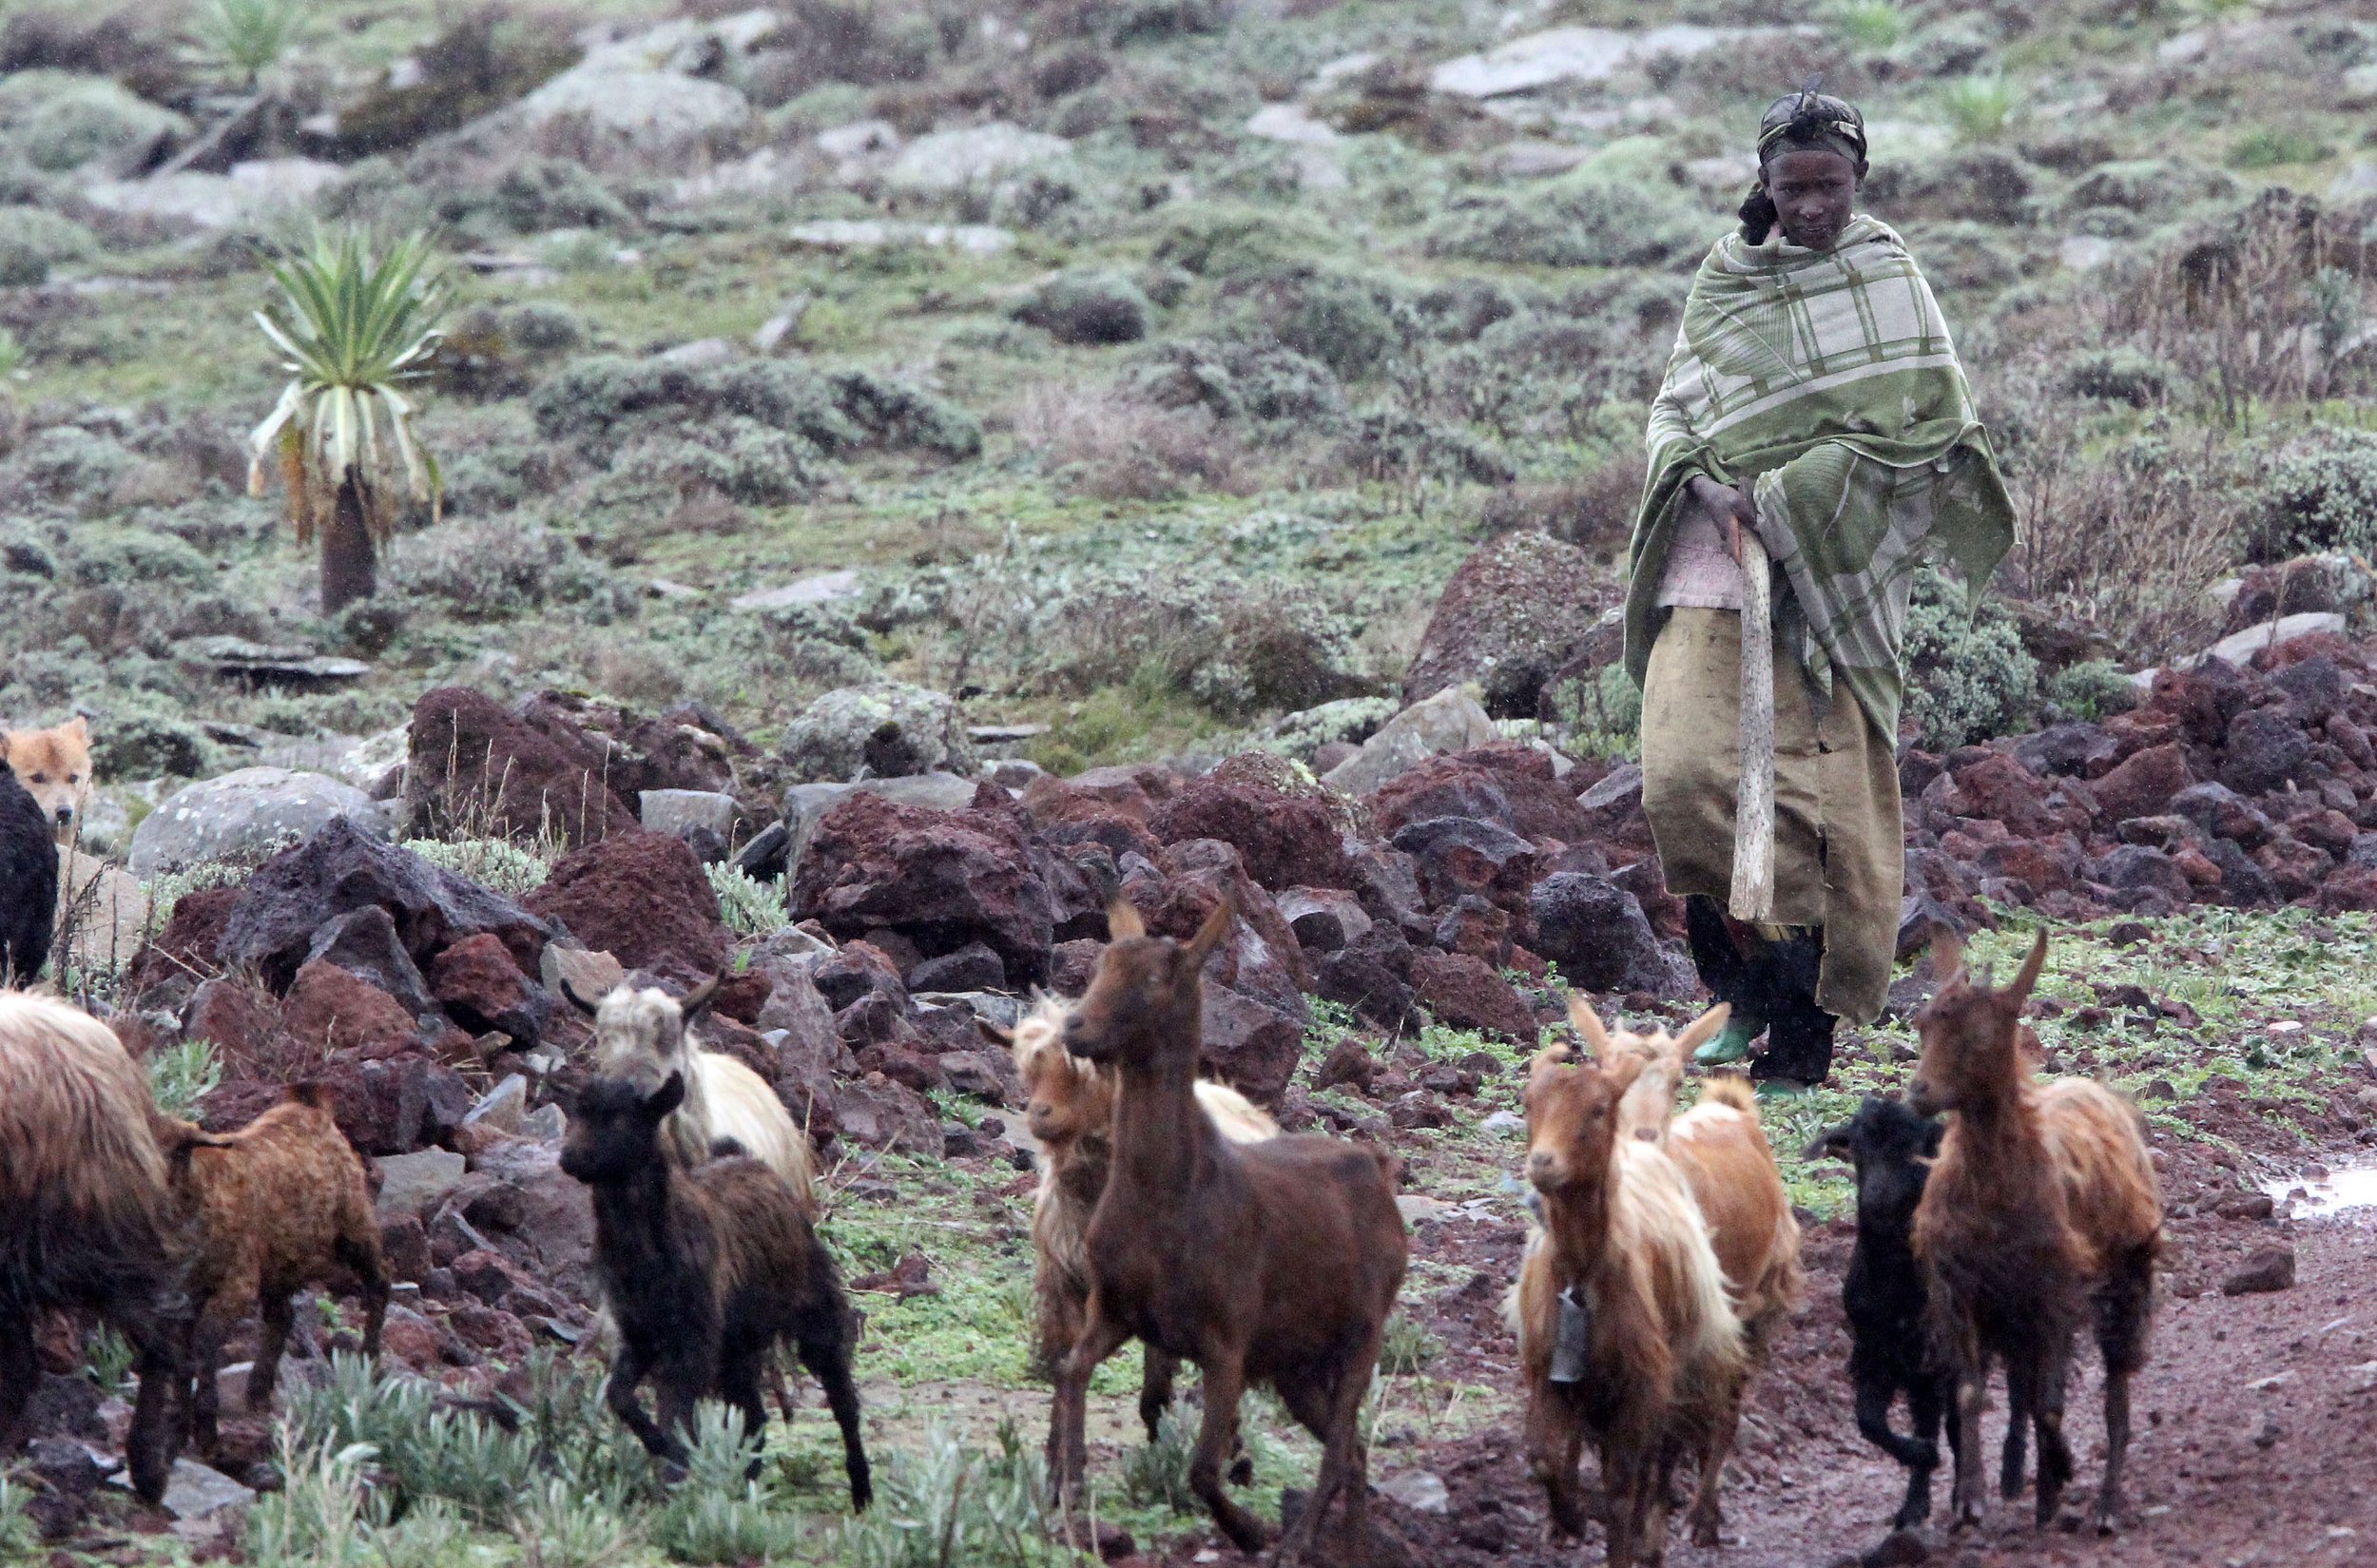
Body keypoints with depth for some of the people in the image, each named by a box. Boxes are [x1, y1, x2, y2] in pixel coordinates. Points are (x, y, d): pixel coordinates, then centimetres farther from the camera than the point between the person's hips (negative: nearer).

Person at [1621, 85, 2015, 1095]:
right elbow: (1672, 411, 14)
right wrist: (1706, 488, -9)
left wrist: (1786, 498, -11)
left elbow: (1933, 422, -5)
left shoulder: (1887, 280, 2)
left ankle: (1803, 1041, 0)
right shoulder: (1725, 282, 13)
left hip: (1833, 570, -3)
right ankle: (1749, 994, 6)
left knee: (1820, 799, -7)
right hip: (1716, 565, 3)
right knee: (1682, 775, -11)